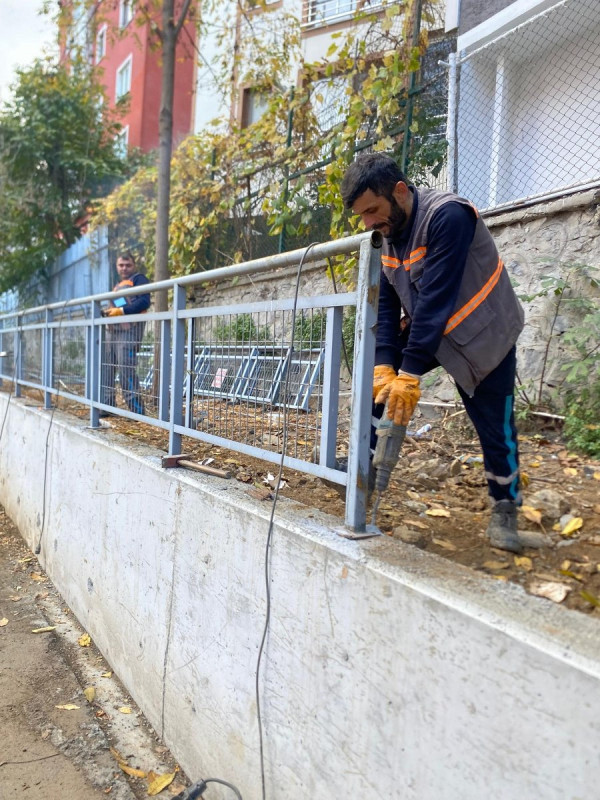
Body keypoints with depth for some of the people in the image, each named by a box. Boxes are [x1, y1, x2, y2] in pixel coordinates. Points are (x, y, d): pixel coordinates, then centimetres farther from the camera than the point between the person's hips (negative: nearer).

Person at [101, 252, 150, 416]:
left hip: (129, 330, -9)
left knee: (126, 370, -13)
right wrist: (108, 312, 6)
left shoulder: (138, 279, 3)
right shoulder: (118, 285, 29)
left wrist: (122, 311, -18)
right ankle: (105, 406, 16)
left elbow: (144, 302, -12)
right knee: (106, 368, 8)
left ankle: (137, 410, -9)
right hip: (112, 330, 9)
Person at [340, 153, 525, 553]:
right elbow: (386, 303, -9)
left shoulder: (447, 216, -29)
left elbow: (436, 298, -34)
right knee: (374, 382, -7)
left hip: (483, 334, -6)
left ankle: (505, 509, 20)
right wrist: (384, 364, -21)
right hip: (423, 329, 6)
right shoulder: (387, 231, -6)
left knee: (495, 427, -2)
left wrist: (410, 373, -36)